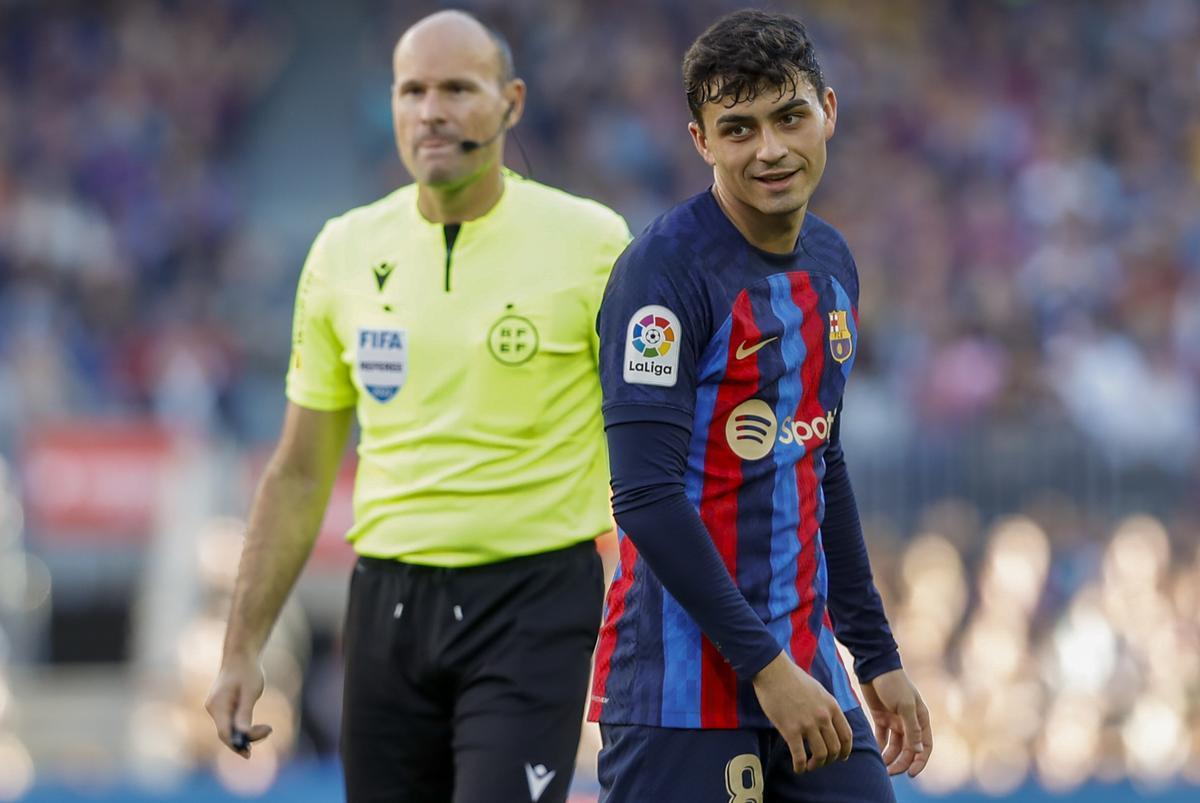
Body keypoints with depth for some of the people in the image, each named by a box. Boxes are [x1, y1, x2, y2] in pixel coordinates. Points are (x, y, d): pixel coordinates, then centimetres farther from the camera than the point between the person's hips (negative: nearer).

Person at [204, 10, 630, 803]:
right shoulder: (345, 251, 7)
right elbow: (299, 474, 13)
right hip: (389, 603, 4)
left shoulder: (589, 241, -5)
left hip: (534, 598, -4)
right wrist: (242, 649, 9)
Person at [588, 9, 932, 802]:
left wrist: (878, 658, 19)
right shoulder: (667, 268, -13)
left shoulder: (831, 262, 12)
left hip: (806, 669, 7)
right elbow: (647, 497, -19)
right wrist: (765, 666, -20)